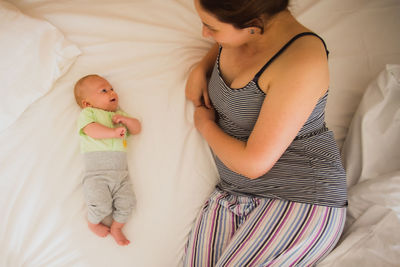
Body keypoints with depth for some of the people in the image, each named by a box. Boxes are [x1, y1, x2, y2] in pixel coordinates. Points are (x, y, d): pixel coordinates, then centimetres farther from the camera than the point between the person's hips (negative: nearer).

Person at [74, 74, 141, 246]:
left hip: (120, 171, 5)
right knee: (102, 205, -15)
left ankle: (116, 228, 22)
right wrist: (114, 132, -21)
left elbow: (137, 129, 20)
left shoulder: (118, 114, 25)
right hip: (97, 173, -5)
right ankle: (93, 223, 19)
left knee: (126, 203, -5)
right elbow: (91, 130, -13)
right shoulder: (87, 113, 7)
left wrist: (125, 119, 1)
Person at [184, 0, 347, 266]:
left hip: (301, 197, -5)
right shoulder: (238, 32, 2)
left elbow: (254, 164, -20)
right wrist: (200, 69, 10)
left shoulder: (302, 60, -21)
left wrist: (206, 125, -3)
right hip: (232, 193, 6)